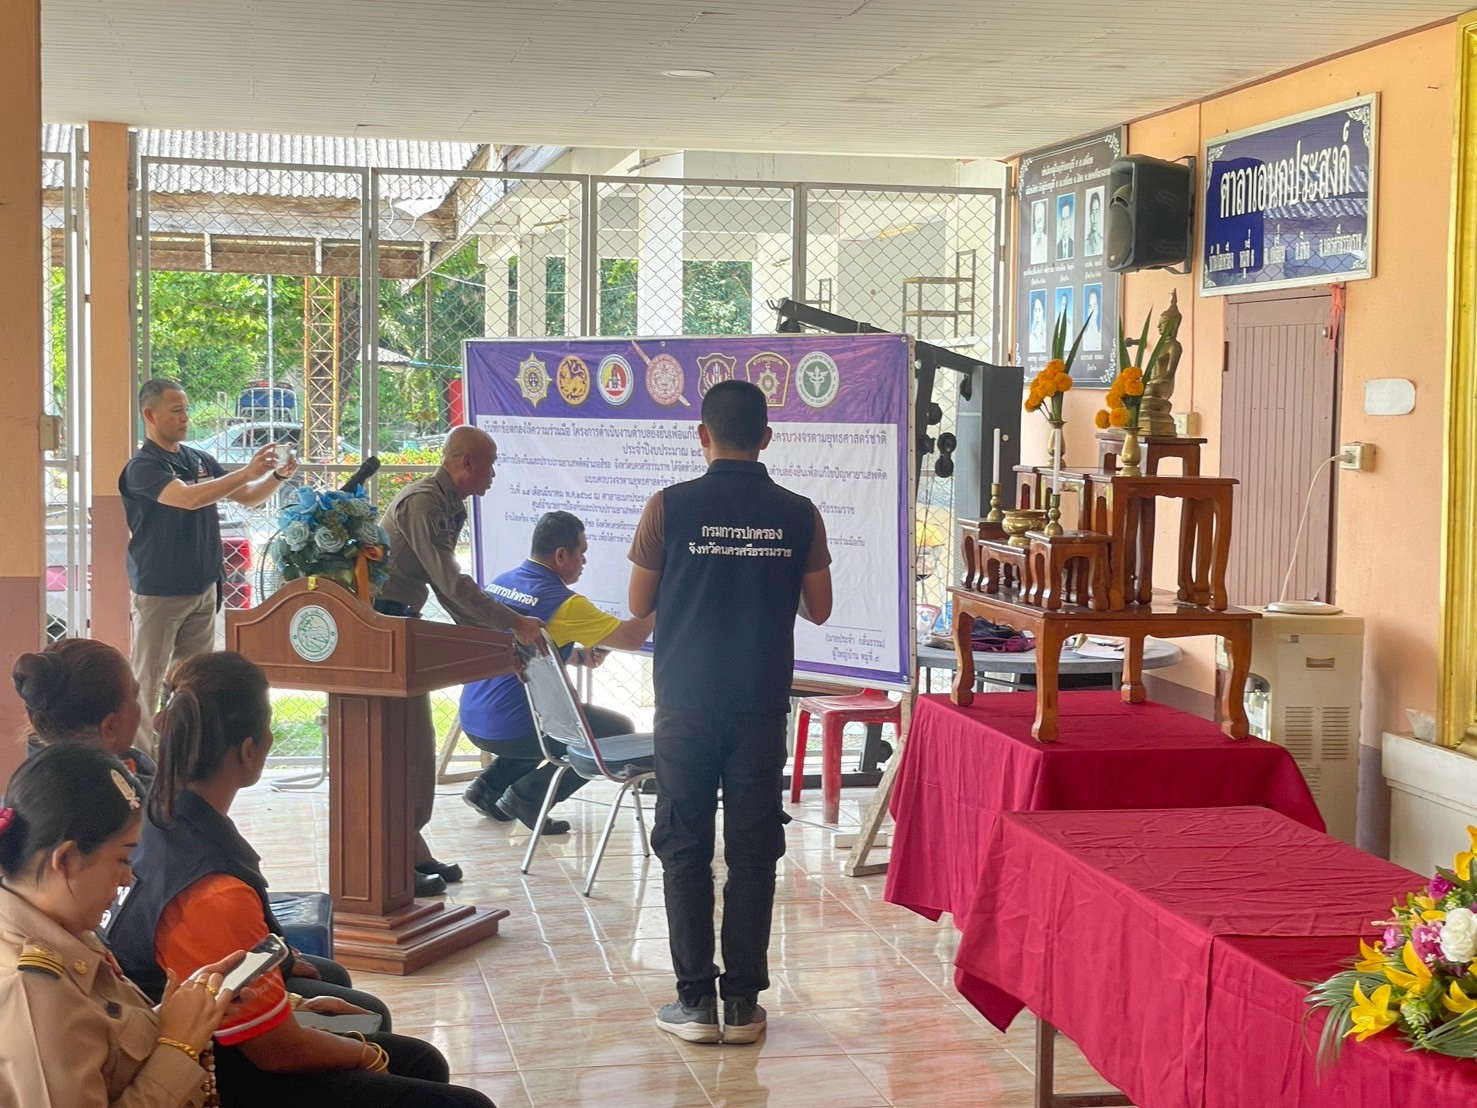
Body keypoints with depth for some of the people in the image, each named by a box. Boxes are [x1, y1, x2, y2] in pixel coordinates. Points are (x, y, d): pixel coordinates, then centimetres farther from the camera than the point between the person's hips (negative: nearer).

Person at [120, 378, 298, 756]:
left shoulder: (200, 460, 10)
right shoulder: (142, 467, -12)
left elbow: (248, 497, 15)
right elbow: (189, 498, -28)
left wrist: (277, 476, -4)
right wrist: (247, 472, -29)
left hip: (203, 588, 7)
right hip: (160, 593, -7)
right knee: (147, 682, -1)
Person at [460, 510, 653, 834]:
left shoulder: (499, 583, 7)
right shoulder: (561, 602, -16)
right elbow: (631, 638, -13)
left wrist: (578, 654, 13)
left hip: (473, 722, 8)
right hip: (511, 729, -8)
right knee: (619, 730, 4)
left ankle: (490, 785, 20)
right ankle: (528, 796, 0)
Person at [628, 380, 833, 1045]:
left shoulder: (670, 507, -7)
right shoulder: (797, 515, -2)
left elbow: (639, 604, 0)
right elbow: (818, 610, 7)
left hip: (686, 702, -1)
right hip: (761, 703, 1)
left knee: (685, 847, 7)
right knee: (753, 847, 8)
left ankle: (696, 1000, 8)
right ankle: (744, 1001, 11)